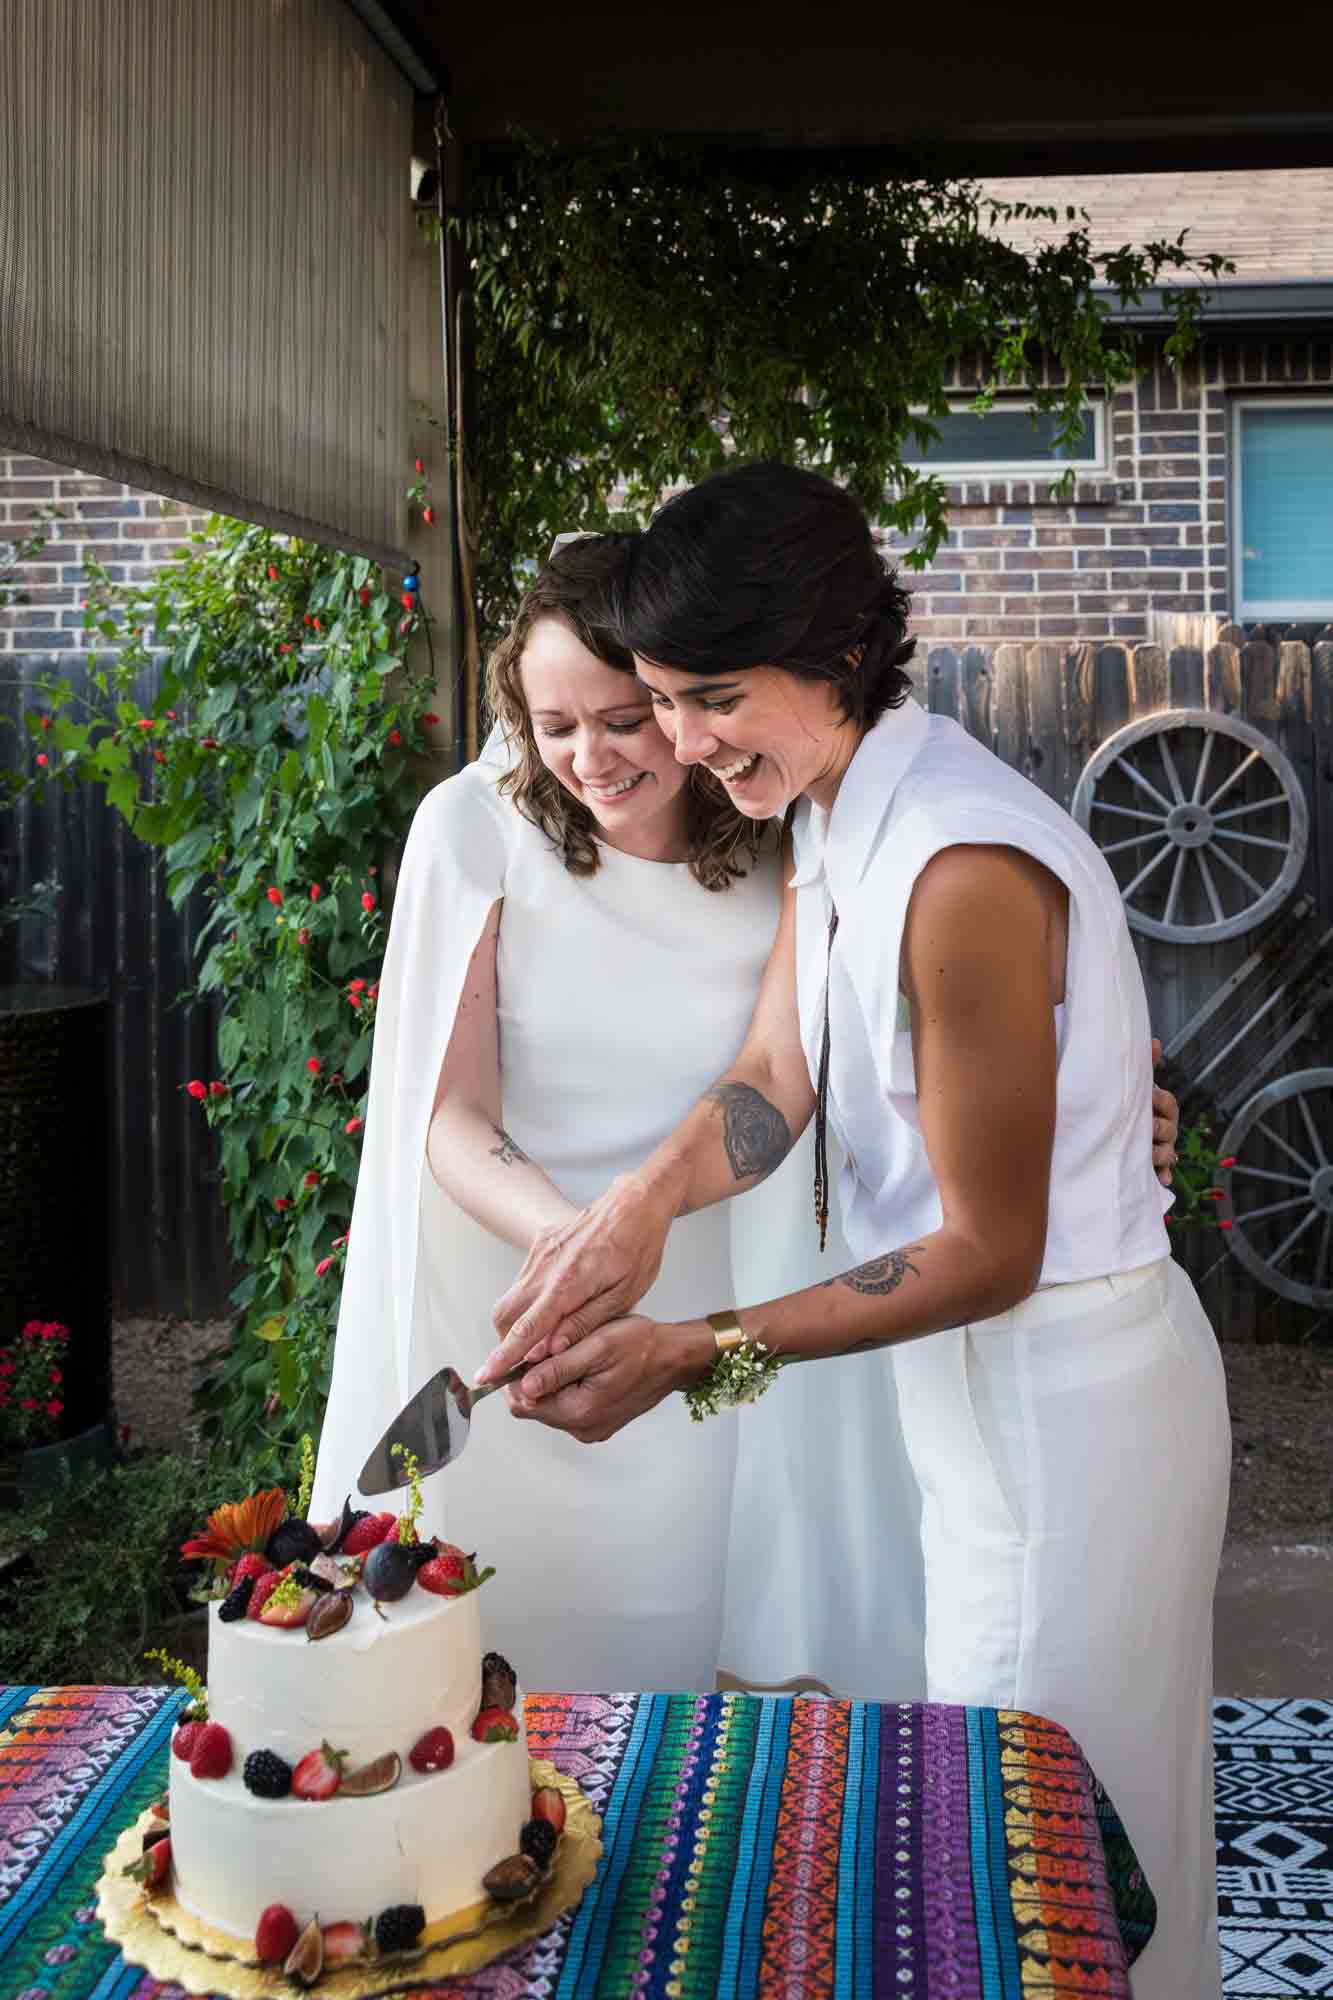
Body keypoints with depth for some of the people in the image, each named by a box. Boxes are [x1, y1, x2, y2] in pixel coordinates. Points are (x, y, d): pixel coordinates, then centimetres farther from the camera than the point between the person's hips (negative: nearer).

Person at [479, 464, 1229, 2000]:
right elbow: (775, 1076, -2)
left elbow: (990, 1256, -23)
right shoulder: (830, 815, 3)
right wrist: (637, 1208, -22)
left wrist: (695, 1354, -23)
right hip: (974, 1374, 9)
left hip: (1065, 1395, -9)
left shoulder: (965, 871, -28)